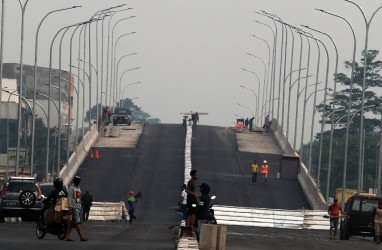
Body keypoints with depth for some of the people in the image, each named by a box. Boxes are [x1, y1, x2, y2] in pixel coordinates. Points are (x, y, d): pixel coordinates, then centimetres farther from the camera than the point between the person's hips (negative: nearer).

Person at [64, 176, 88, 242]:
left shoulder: (78, 188, 20)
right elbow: (69, 198, -12)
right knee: (77, 223, -13)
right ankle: (81, 237, -18)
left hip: (78, 208, 9)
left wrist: (80, 208, 19)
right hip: (73, 208, -9)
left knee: (71, 223, 7)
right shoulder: (71, 188, -6)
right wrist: (70, 208, -18)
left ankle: (67, 237, 7)